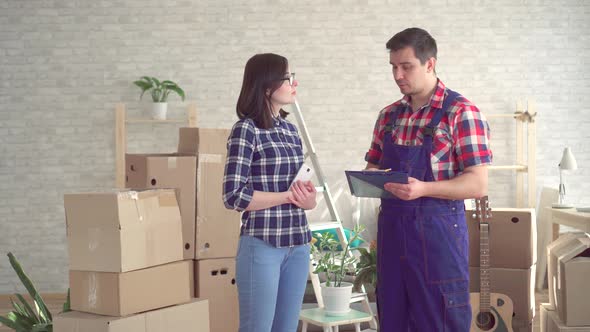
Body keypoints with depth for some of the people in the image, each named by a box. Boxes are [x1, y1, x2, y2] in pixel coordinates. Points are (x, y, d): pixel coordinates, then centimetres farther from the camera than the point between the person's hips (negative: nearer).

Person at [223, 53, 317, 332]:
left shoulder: (290, 130, 12)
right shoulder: (246, 129, -9)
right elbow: (235, 195, -15)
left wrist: (308, 199, -5)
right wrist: (288, 196, -13)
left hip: (298, 244, 7)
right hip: (262, 245, -7)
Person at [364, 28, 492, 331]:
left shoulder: (461, 112, -8)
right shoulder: (388, 115, 11)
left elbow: (478, 184, -13)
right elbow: (374, 167, 20)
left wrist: (423, 189, -26)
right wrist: (369, 178, -4)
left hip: (438, 231, -6)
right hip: (391, 229, 6)